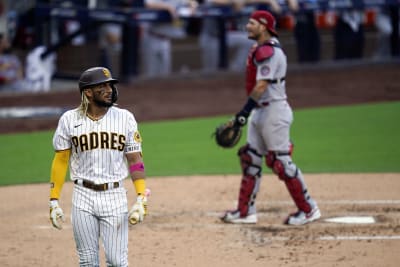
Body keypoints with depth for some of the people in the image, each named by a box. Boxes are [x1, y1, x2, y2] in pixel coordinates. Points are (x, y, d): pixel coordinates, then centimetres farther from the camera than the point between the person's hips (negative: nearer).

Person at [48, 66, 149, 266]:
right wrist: (54, 201, 0)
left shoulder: (125, 118, 0)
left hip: (115, 196, 0)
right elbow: (60, 161, 4)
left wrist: (141, 199, -8)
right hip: (83, 197, 0)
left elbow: (135, 160, 1)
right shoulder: (69, 120, -1)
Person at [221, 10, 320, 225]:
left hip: (274, 110, -11)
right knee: (250, 159, 10)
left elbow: (261, 86, -25)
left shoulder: (268, 52, -18)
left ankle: (308, 209, 1)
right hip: (260, 111, 11)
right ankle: (245, 211, 15)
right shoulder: (259, 50, 14)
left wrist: (245, 111, -28)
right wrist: (247, 112, 17)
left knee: (281, 162, -7)